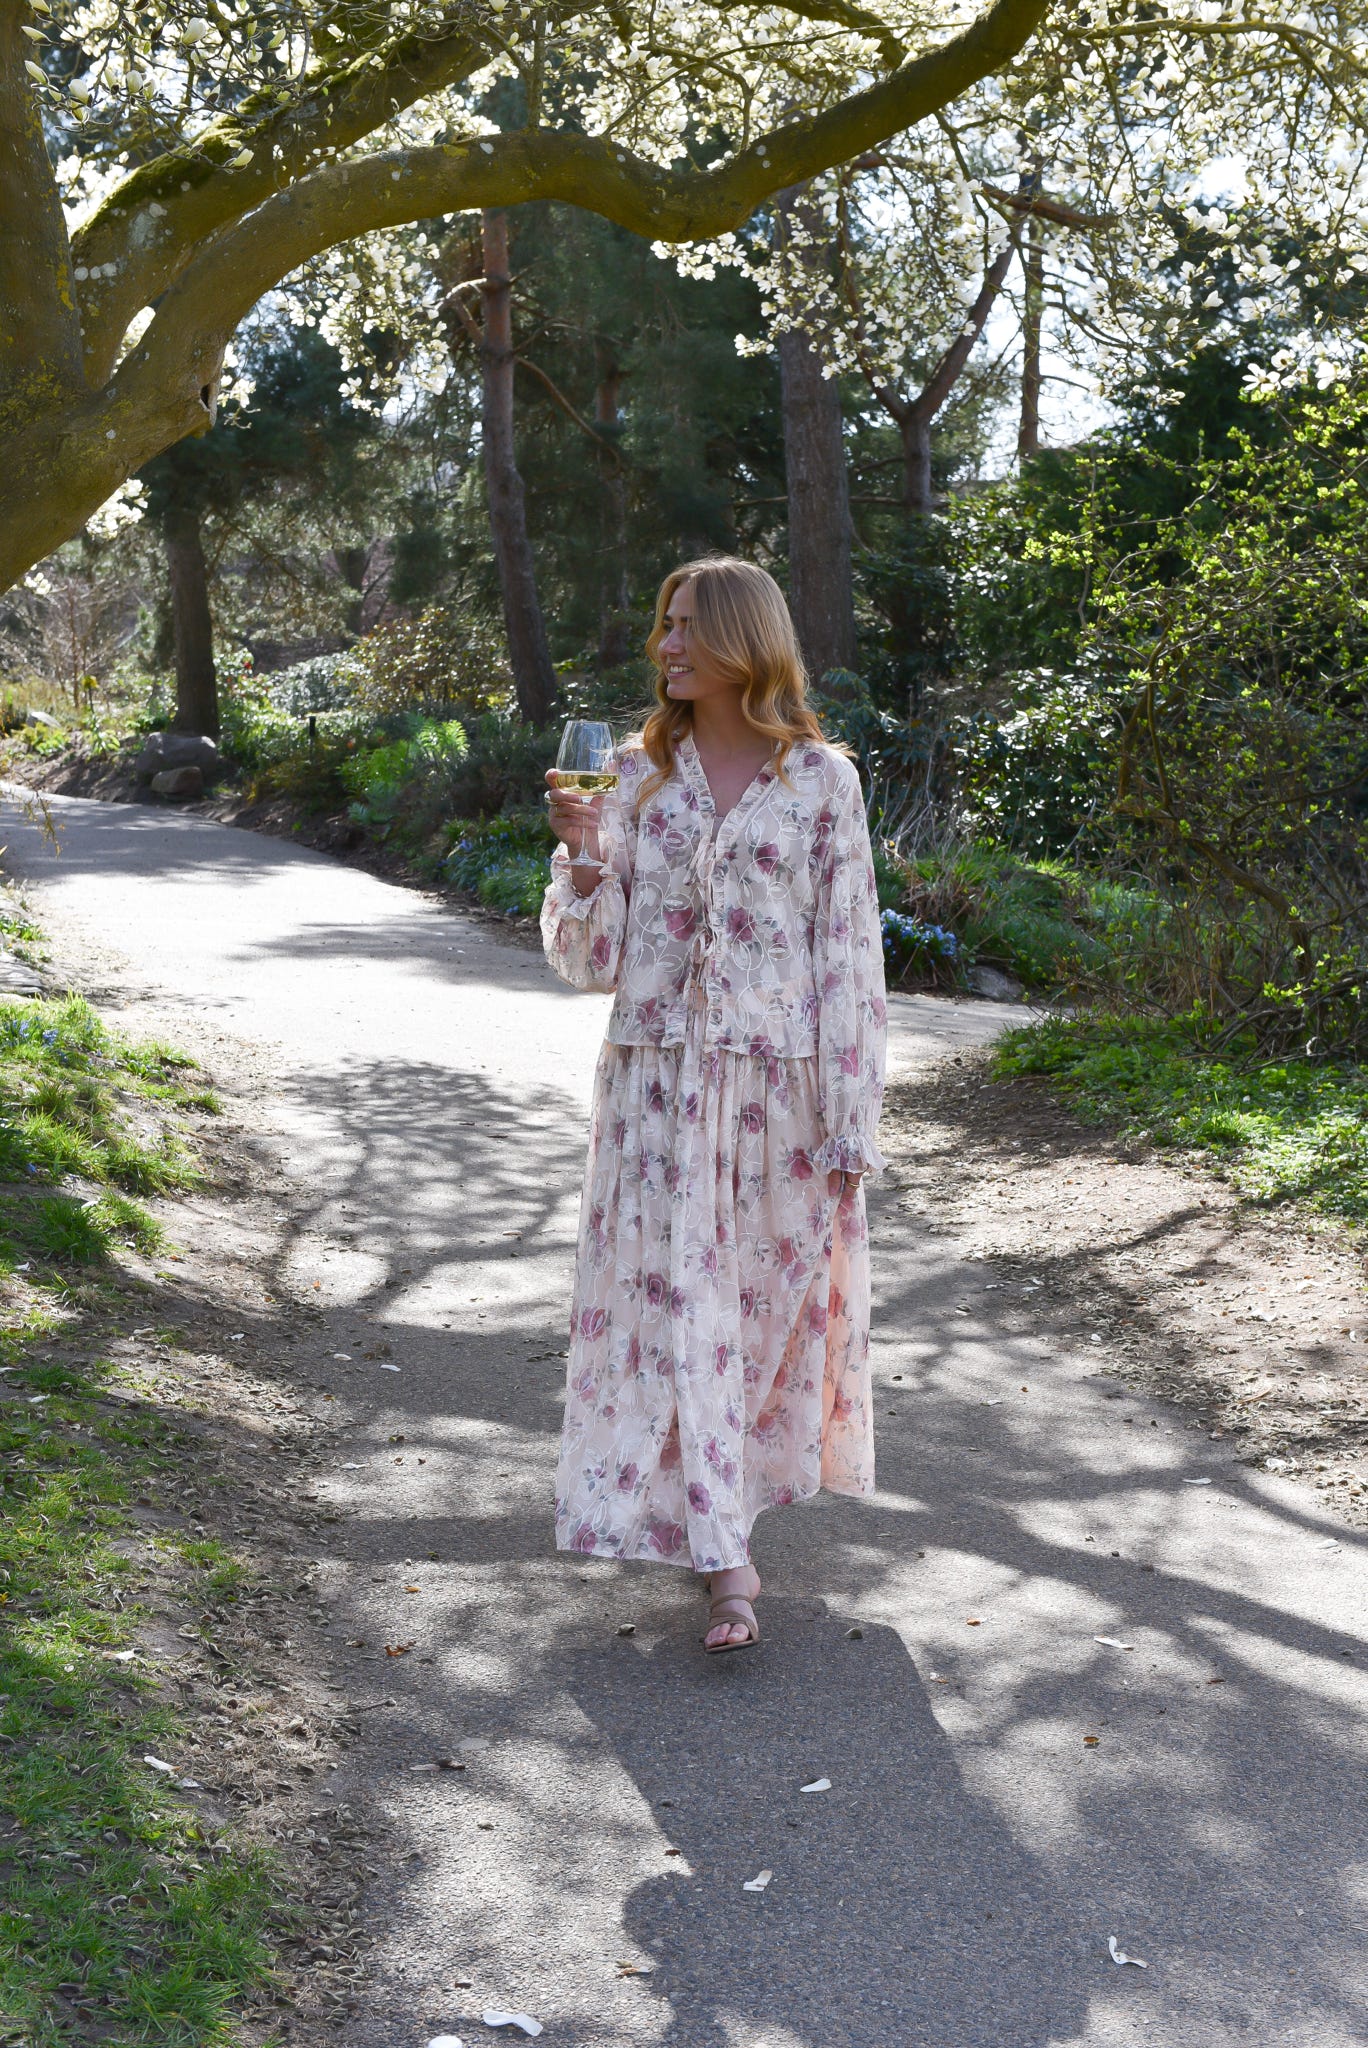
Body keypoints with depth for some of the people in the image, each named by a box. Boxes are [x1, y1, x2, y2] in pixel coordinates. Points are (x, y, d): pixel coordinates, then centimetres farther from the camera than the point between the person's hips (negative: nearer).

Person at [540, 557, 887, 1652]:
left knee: (771, 1297, 10)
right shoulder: (639, 772, 6)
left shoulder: (820, 778, -2)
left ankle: (729, 1492, 35)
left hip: (778, 1082, -1)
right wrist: (584, 858, -14)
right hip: (658, 1080, 2)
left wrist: (850, 1129, -7)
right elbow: (591, 960, 5)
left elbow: (849, 956, -3)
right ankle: (727, 1560, 5)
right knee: (678, 1309, -1)